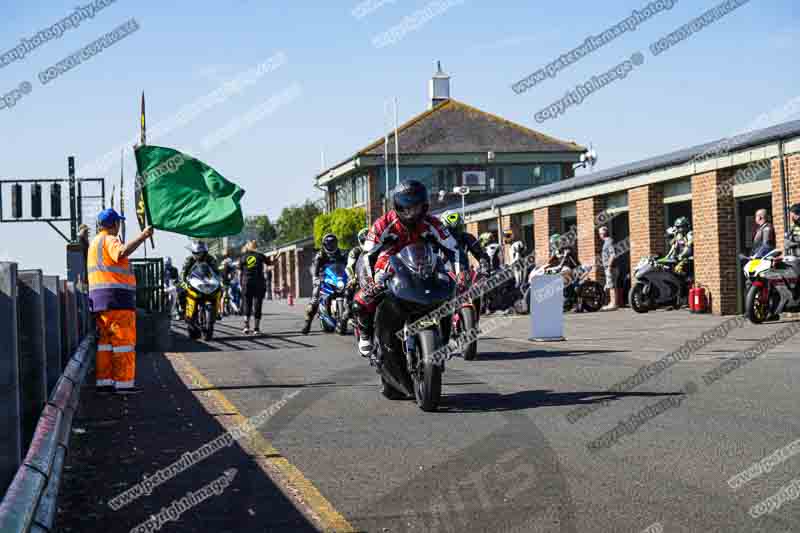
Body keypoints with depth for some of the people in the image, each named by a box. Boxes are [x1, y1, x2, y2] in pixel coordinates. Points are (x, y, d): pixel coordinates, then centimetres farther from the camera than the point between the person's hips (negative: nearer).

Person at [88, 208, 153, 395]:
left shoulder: (95, 242, 21)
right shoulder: (110, 240, -9)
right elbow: (121, 253, -31)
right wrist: (142, 237, -32)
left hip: (99, 299, 10)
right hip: (117, 298, -10)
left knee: (105, 341, 11)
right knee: (124, 340, -6)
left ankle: (104, 381, 10)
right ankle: (124, 383, -8)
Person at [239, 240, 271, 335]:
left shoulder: (242, 257, 5)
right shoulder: (260, 255, 3)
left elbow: (240, 273, 3)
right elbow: (270, 263, 11)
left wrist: (241, 284, 9)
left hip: (247, 283, 1)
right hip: (259, 283, -1)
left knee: (247, 304, 11)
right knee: (257, 305, 3)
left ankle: (246, 326, -2)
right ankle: (256, 328, 0)